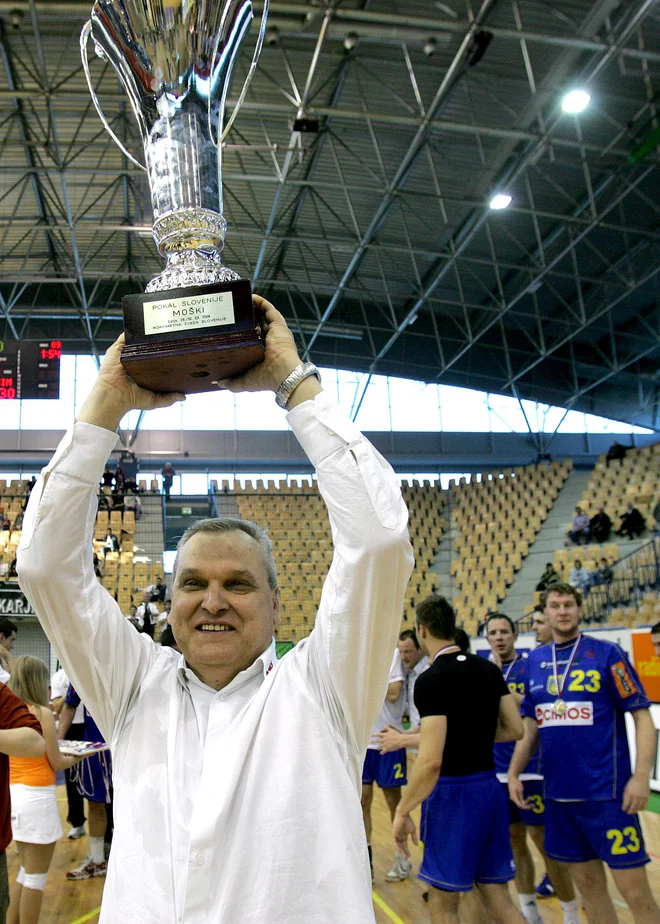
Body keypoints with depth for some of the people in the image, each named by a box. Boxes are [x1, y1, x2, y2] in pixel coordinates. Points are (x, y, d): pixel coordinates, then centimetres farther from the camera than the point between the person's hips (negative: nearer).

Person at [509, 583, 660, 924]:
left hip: (606, 793, -4)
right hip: (559, 793, 5)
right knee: (588, 883, 14)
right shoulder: (535, 660, 8)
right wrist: (514, 773, 8)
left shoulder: (607, 653, -6)